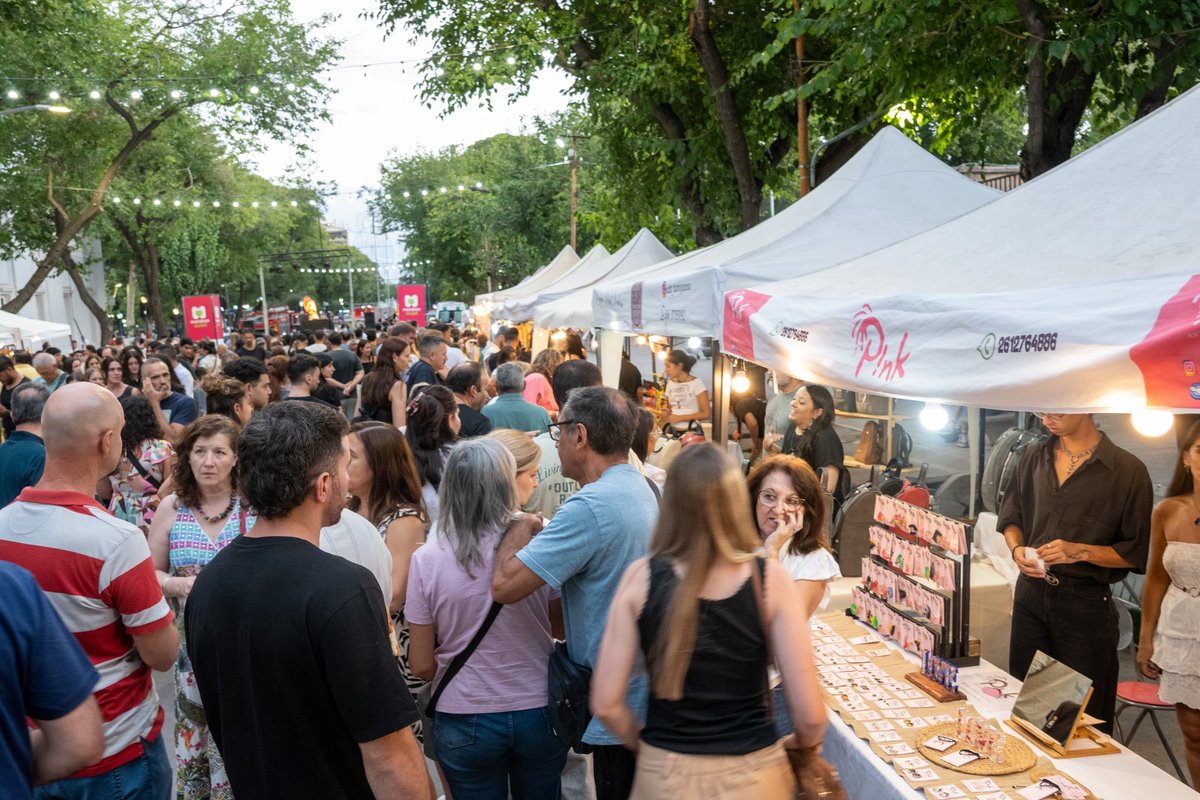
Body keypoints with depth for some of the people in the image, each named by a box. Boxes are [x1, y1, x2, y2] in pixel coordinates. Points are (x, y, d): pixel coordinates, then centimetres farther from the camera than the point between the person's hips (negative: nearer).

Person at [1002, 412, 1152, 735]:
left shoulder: (1128, 471, -8)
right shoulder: (1034, 457, 7)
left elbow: (1136, 553, -7)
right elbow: (1011, 517, 15)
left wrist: (1081, 551, -20)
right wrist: (1017, 549, -4)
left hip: (1085, 602, -4)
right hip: (1031, 595, 4)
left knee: (1085, 716, 6)